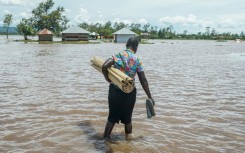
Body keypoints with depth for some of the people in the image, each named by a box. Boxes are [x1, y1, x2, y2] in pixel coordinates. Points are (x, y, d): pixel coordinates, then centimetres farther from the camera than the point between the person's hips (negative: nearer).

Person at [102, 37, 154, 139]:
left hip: (115, 91, 0)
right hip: (130, 93, 1)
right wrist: (150, 97, 3)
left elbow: (104, 67, -21)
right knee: (127, 118, 19)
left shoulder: (119, 56, -8)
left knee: (112, 116, 14)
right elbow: (143, 81, -4)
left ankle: (105, 138, 21)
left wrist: (108, 79, -4)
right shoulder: (137, 61, -4)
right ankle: (128, 137, 32)